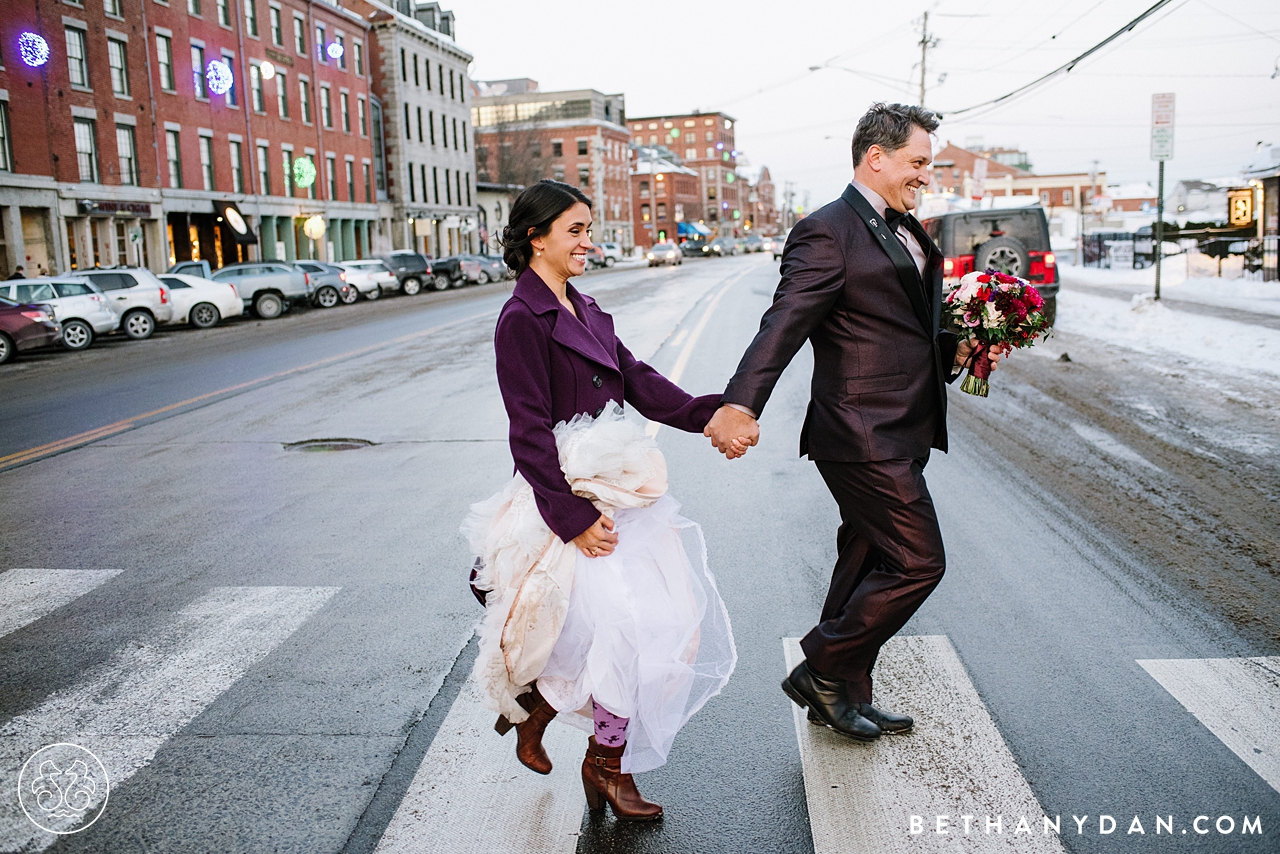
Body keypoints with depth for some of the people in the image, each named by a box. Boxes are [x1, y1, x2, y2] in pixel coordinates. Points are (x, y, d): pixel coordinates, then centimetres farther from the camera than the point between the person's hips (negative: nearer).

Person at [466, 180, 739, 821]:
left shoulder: (586, 312, 14)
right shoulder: (521, 319, -11)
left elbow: (640, 382, 7)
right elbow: (530, 433, -16)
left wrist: (708, 414, -8)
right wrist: (575, 518, -19)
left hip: (618, 489, 9)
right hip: (569, 496, -9)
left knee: (675, 617, 9)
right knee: (636, 627, -8)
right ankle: (608, 768, 18)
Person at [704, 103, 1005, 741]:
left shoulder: (905, 232, 18)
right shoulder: (828, 232, -13)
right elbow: (784, 323, -26)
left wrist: (956, 351, 9)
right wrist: (741, 404, -39)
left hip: (897, 435, 10)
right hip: (864, 435, -10)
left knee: (867, 566, 16)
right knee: (918, 563, -7)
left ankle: (842, 699, 31)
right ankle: (821, 671, 10)